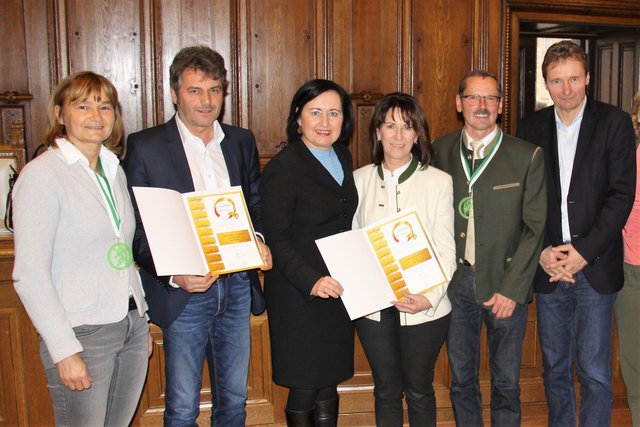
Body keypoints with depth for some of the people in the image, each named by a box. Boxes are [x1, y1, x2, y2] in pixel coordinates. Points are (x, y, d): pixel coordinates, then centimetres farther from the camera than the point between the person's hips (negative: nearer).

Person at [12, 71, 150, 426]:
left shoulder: (115, 171, 11)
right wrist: (65, 351, -17)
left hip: (131, 327, 7)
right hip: (82, 333, -6)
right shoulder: (42, 174, -11)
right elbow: (29, 275, -15)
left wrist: (142, 321, 14)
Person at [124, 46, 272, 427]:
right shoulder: (144, 147, -6)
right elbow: (136, 229, -7)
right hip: (183, 293, -4)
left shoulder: (242, 142, 7)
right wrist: (173, 276, -21)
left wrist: (260, 241, -6)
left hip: (237, 285, 4)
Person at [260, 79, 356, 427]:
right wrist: (311, 281, -27)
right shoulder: (283, 167, -14)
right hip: (299, 295, -6)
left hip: (339, 290, 7)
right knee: (305, 388, 4)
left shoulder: (343, 157, 9)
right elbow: (275, 239, -15)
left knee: (329, 383, 16)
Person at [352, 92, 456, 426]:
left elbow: (445, 249, -6)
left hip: (424, 308, -2)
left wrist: (430, 297, -19)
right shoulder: (359, 180, 3)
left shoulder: (438, 181, -5)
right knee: (386, 389, 15)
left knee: (418, 389, 12)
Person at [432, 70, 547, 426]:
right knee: (462, 379, 15)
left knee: (506, 383, 9)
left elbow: (535, 227, -6)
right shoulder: (441, 151, 3)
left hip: (505, 283, -2)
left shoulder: (527, 156, -5)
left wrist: (512, 288, -11)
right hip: (455, 281, 2)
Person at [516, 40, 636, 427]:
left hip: (595, 266, -3)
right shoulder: (531, 128, 6)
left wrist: (583, 251, -14)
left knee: (594, 372, 0)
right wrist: (541, 252, -8)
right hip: (549, 267, 3)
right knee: (555, 368, 13)